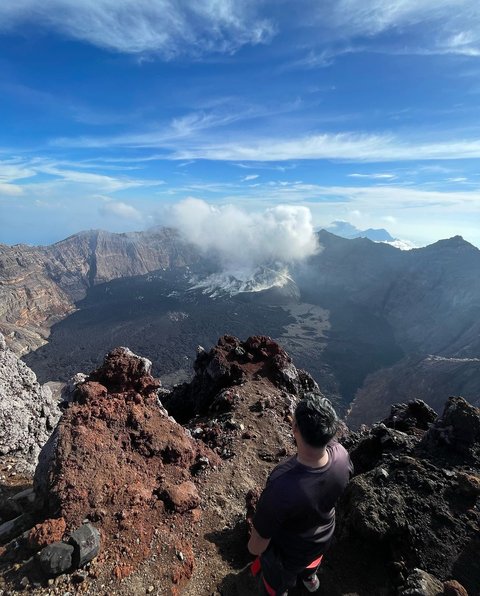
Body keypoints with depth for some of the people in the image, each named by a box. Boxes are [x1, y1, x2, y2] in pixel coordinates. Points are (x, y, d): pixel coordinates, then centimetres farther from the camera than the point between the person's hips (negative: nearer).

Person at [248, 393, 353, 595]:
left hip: (287, 553, -4)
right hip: (323, 538, 5)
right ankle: (310, 578, 72)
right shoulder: (341, 454, -32)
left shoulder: (282, 486, -49)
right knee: (313, 558, 41)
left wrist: (253, 548, -6)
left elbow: (261, 537, -30)